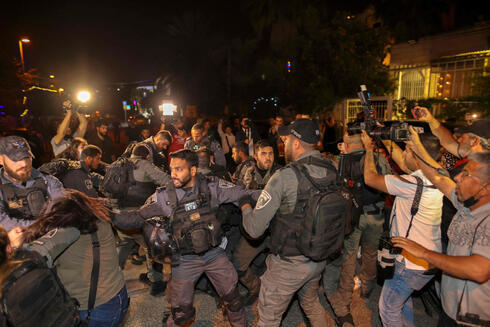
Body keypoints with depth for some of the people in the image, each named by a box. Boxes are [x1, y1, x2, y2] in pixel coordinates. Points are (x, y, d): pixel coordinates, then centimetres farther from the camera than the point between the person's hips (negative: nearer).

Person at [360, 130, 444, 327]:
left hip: (412, 263, -9)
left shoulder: (414, 184, -30)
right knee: (403, 298, 30)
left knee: (388, 307, 11)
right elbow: (401, 162, 10)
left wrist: (369, 148, -5)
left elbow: (370, 178, -19)